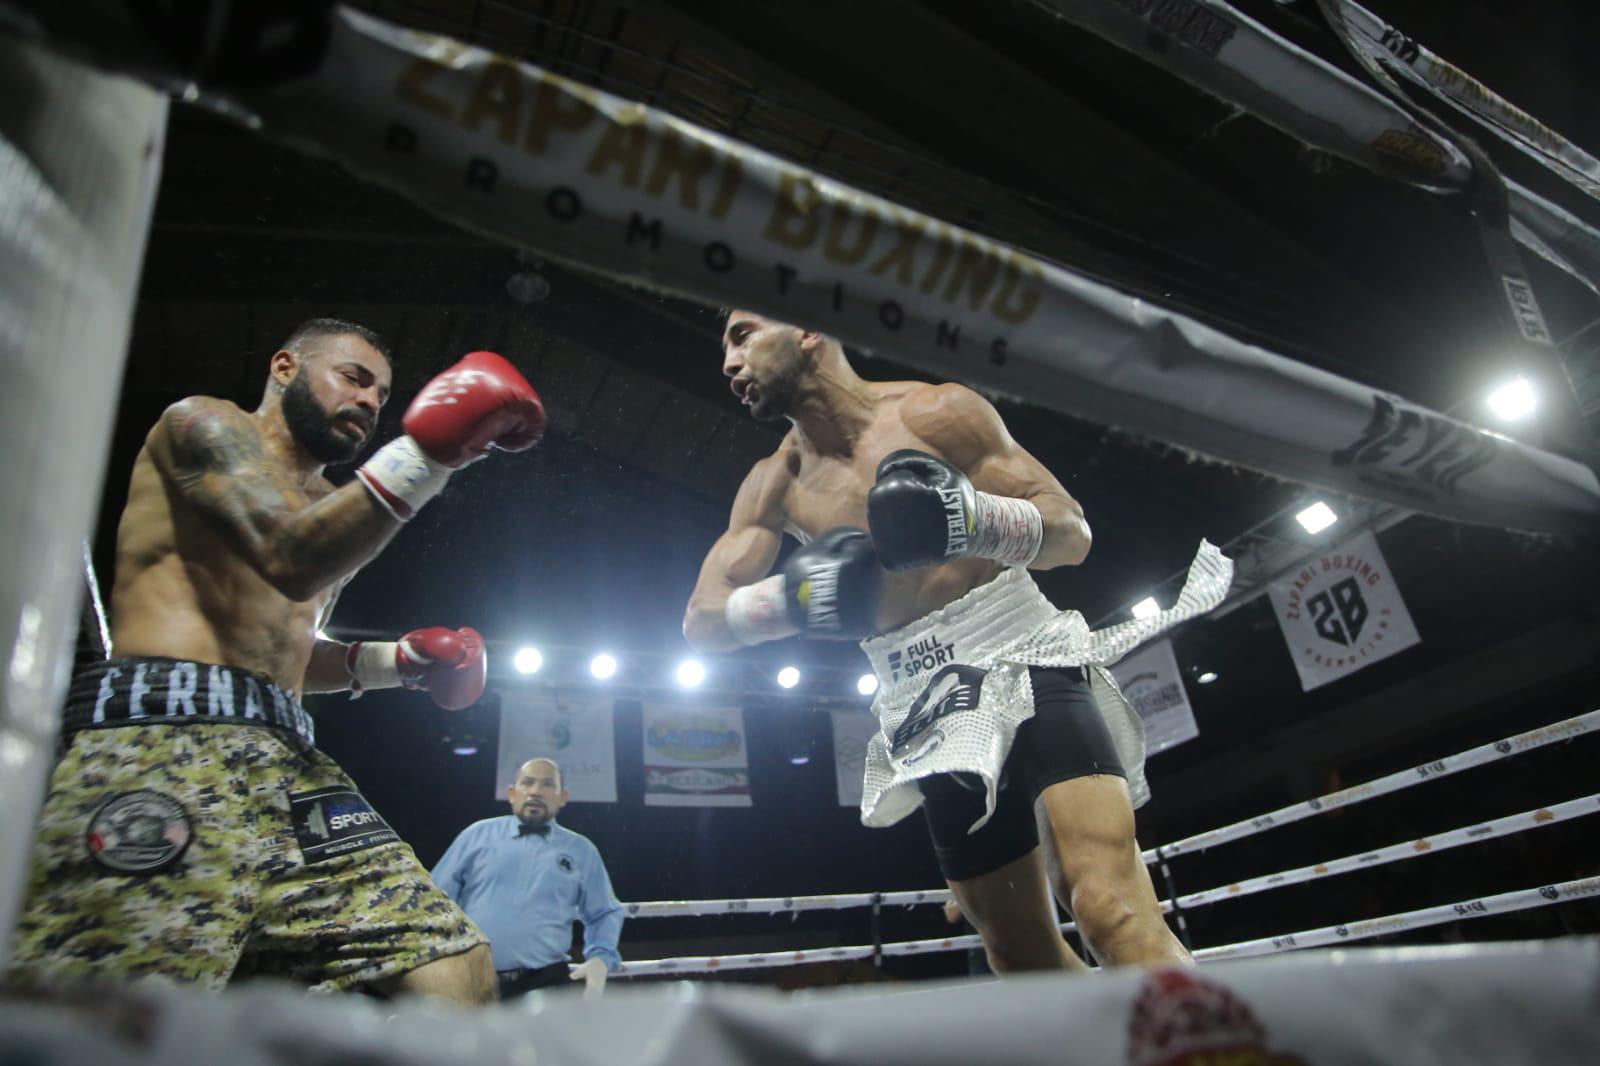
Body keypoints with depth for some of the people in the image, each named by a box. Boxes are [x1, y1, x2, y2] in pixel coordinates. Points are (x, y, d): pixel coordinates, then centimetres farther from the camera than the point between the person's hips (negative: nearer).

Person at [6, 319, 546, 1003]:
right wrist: (420, 458, -23)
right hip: (162, 742, -7)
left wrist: (392, 662, 22)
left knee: (458, 971, -7)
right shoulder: (206, 424, 7)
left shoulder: (328, 506, 32)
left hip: (290, 762, 8)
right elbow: (290, 558, -14)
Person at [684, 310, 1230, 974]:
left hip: (1028, 668, -4)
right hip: (929, 714, 5)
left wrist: (970, 517, -26)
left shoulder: (935, 413, -5)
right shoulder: (777, 483, 7)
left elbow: (1073, 532, -6)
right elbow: (702, 621, 2)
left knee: (1109, 910, -24)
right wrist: (795, 596, -18)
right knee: (1021, 954, 10)